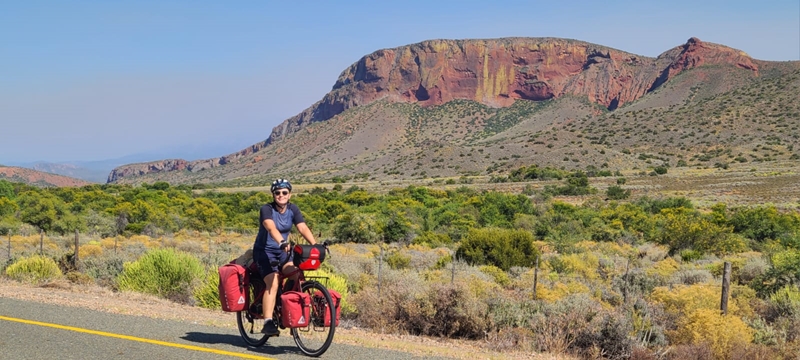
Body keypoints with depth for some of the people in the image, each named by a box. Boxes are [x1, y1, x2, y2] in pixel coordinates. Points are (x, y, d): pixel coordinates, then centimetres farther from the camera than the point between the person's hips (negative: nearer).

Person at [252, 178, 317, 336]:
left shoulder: (292, 209, -2)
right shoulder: (266, 209, -18)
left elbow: (303, 228, -14)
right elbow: (271, 228, -36)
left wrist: (315, 245, -30)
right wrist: (283, 242, -54)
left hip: (282, 252, 5)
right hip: (264, 251, -5)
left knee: (297, 275, -20)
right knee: (273, 283, -24)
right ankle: (268, 323, -24)